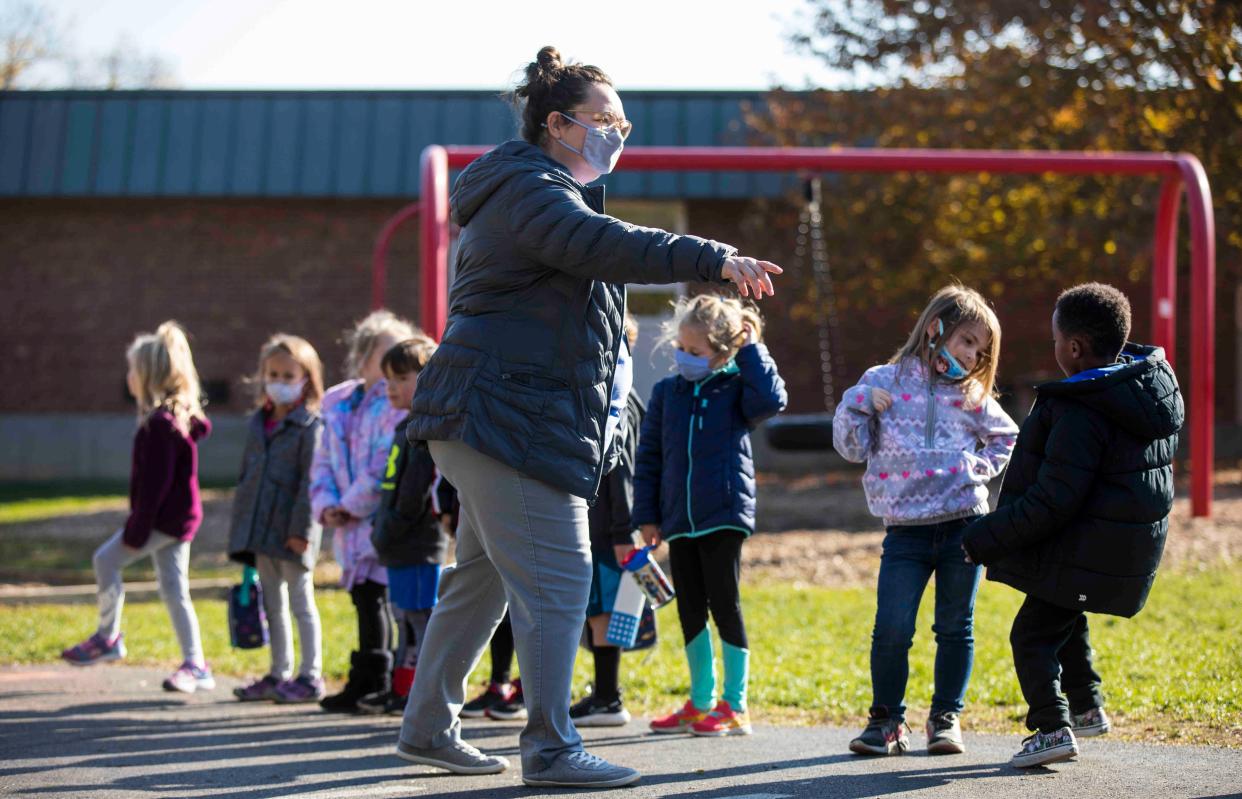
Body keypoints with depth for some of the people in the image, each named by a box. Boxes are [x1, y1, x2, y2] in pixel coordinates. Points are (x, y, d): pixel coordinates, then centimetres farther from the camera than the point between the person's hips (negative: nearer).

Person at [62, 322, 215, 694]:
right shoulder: (181, 417, 11)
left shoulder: (159, 423, -18)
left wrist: (137, 529, -18)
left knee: (106, 559, -1)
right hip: (180, 517, 9)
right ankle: (195, 665, 9)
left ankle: (108, 637, 9)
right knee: (174, 590, 9)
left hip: (164, 517, -9)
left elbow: (155, 483, -21)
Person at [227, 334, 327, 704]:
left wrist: (301, 528, -19)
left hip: (292, 533, -7)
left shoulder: (310, 425, -9)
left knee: (300, 601, -2)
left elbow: (311, 480, -14)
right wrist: (240, 525, 14)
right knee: (272, 603, 13)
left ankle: (310, 676, 4)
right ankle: (279, 674, 20)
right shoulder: (258, 423, 13)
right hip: (261, 528, 7)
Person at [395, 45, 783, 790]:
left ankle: (429, 726, 25)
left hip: (492, 418, 11)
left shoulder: (544, 193, 24)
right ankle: (551, 749, -11)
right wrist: (713, 259, -39)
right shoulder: (530, 190, -13)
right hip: (508, 417, -11)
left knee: (484, 576, 17)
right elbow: (602, 245, -32)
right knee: (557, 577, -12)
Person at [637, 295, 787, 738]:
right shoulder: (666, 392, 7)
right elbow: (649, 456, 11)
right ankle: (700, 704, 20)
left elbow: (771, 399, -24)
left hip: (724, 515, -4)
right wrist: (647, 515, 7)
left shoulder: (735, 388, -2)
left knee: (724, 606, -1)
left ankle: (734, 706, 7)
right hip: (679, 519, 4)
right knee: (690, 610, 10)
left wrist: (751, 349, -16)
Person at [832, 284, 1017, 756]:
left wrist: (980, 466, 6)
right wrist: (859, 403, -13)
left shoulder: (972, 395, 8)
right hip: (906, 528, -2)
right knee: (891, 630, -8)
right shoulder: (885, 382, 3)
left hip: (963, 524, 2)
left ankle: (946, 718, 20)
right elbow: (851, 447, 1)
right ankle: (887, 721, 7)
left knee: (956, 628, 7)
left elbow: (1007, 438, 23)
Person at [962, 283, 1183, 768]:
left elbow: (1052, 502, -26)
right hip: (1138, 541, 9)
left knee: (1033, 634, 0)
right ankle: (1086, 707, 32)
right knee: (1066, 618, 29)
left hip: (1088, 547, -9)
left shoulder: (1080, 414, -26)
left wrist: (984, 540, -17)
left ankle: (1051, 726, -8)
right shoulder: (1156, 382, 2)